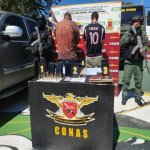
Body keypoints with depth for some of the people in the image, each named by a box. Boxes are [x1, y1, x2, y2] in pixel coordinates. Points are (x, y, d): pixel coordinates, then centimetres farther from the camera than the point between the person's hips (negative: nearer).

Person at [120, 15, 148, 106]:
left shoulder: (143, 34, 11)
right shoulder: (127, 33, 6)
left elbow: (146, 45, 8)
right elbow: (121, 44, -1)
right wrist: (129, 38, -15)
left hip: (139, 62, 2)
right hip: (129, 61, -1)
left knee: (139, 81, 6)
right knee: (126, 80, -1)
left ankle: (138, 98, 19)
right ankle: (124, 97, 13)